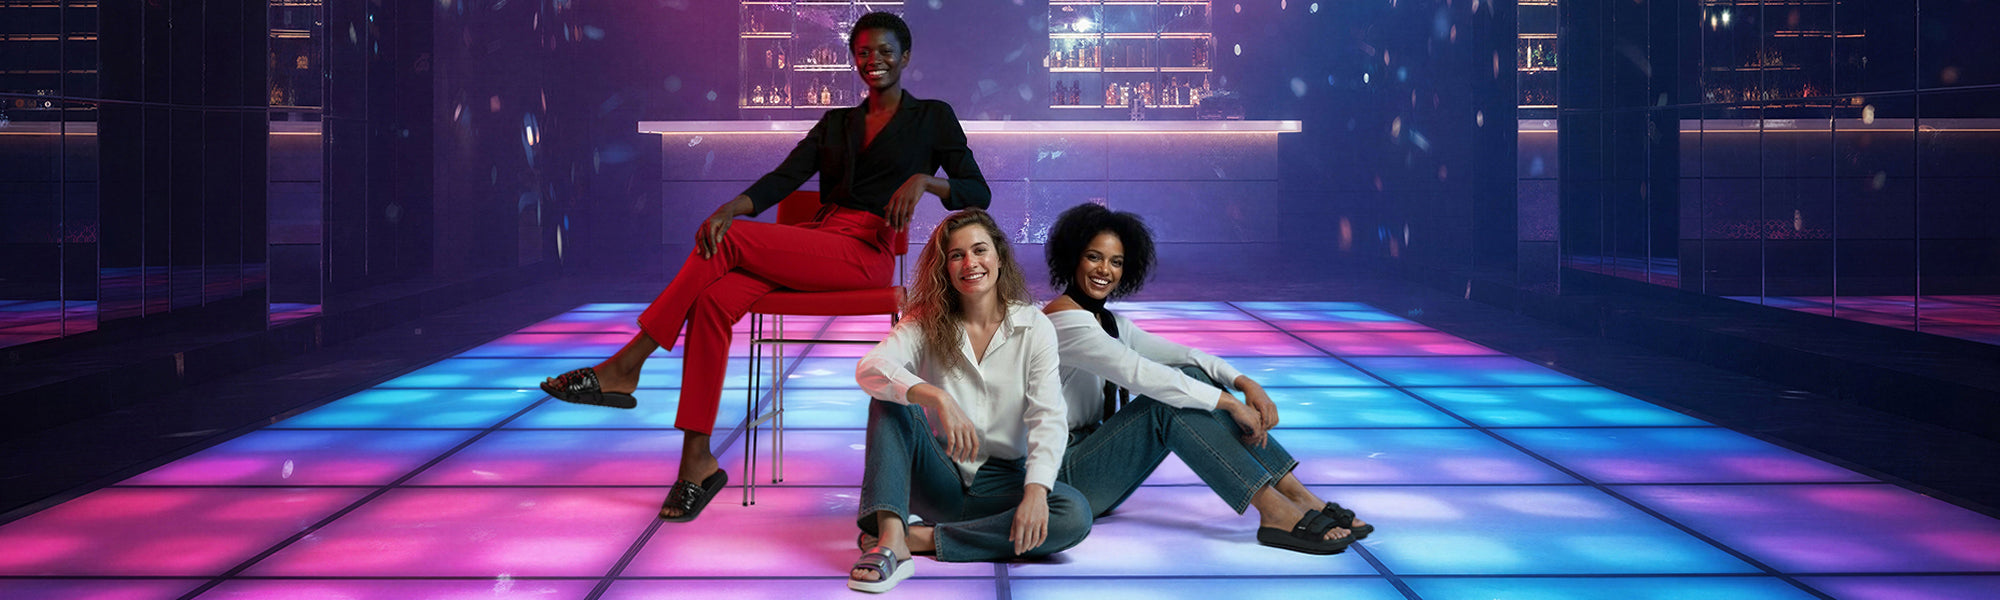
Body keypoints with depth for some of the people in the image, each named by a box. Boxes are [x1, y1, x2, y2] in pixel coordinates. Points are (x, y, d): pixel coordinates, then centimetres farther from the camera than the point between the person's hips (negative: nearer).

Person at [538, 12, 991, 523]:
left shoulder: (932, 117, 11)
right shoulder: (835, 124, 24)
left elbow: (978, 193, 3)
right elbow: (784, 179, 9)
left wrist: (924, 179, -17)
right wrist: (731, 207, -11)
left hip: (863, 255, -5)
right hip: (812, 247, 5)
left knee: (730, 242, -24)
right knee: (713, 299, -23)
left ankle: (624, 368, -20)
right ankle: (697, 461, -26)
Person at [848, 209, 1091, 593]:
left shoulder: (1034, 327, -4)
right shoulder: (926, 323, -3)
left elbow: (1049, 419, -14)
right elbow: (869, 369, -23)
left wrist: (1035, 491, -31)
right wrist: (938, 398, -40)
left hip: (1001, 480, 0)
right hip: (939, 477, 0)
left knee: (1075, 515, -29)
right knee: (891, 402, -24)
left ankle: (922, 538, -28)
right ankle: (891, 539, -41)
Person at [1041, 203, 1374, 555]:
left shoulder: (1109, 323, 14)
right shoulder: (1065, 319, -16)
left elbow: (1179, 353, 7)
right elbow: (1139, 373, -25)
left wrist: (1243, 382, -11)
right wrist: (1228, 402, -24)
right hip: (1066, 474, -8)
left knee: (1191, 377, -6)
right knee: (1168, 401, -24)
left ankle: (1299, 496, -14)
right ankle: (1276, 513, -30)